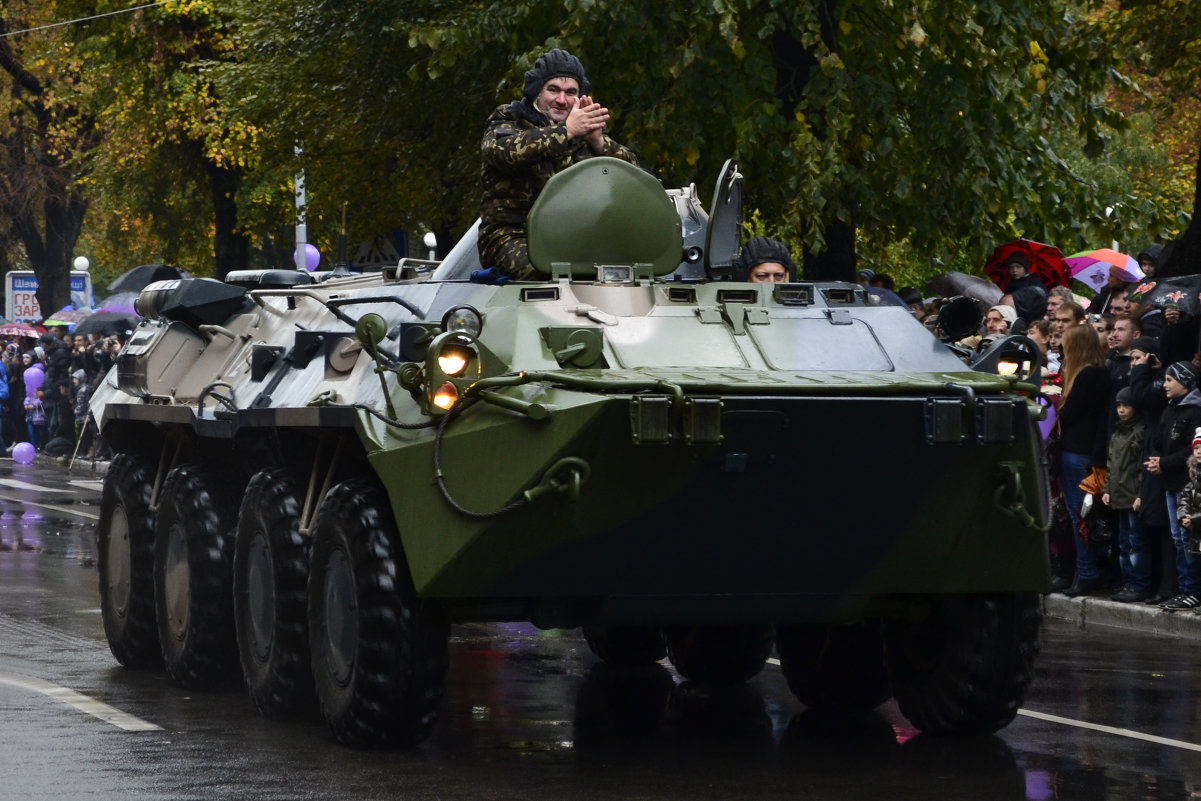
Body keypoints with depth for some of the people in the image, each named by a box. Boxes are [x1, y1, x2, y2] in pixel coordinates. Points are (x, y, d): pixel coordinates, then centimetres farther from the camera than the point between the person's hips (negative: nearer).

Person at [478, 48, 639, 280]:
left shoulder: (583, 133, 15)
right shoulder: (509, 121, 6)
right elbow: (504, 151, -20)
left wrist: (599, 143, -14)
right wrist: (567, 131, -24)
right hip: (512, 236, -4)